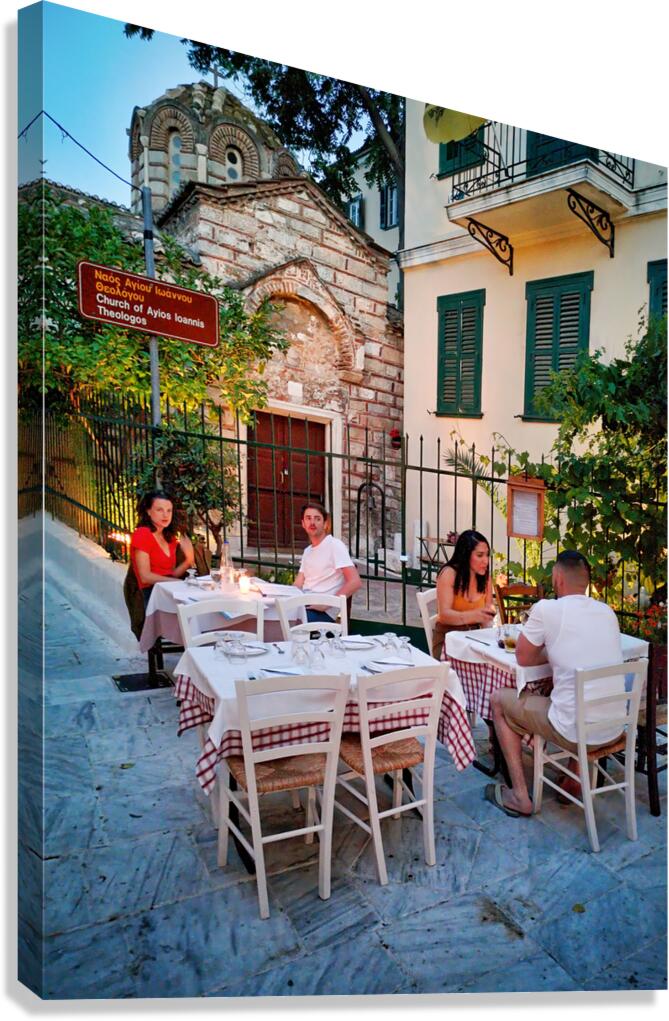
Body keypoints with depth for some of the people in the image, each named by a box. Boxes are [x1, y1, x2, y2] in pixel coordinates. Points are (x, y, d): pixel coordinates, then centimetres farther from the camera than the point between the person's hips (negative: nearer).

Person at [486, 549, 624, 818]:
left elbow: (523, 658, -1)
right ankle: (576, 781, 36)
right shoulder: (607, 612, 5)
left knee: (499, 699, 15)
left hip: (576, 732, -6)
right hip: (614, 730, 6)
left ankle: (520, 796, 16)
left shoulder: (547, 608, -12)